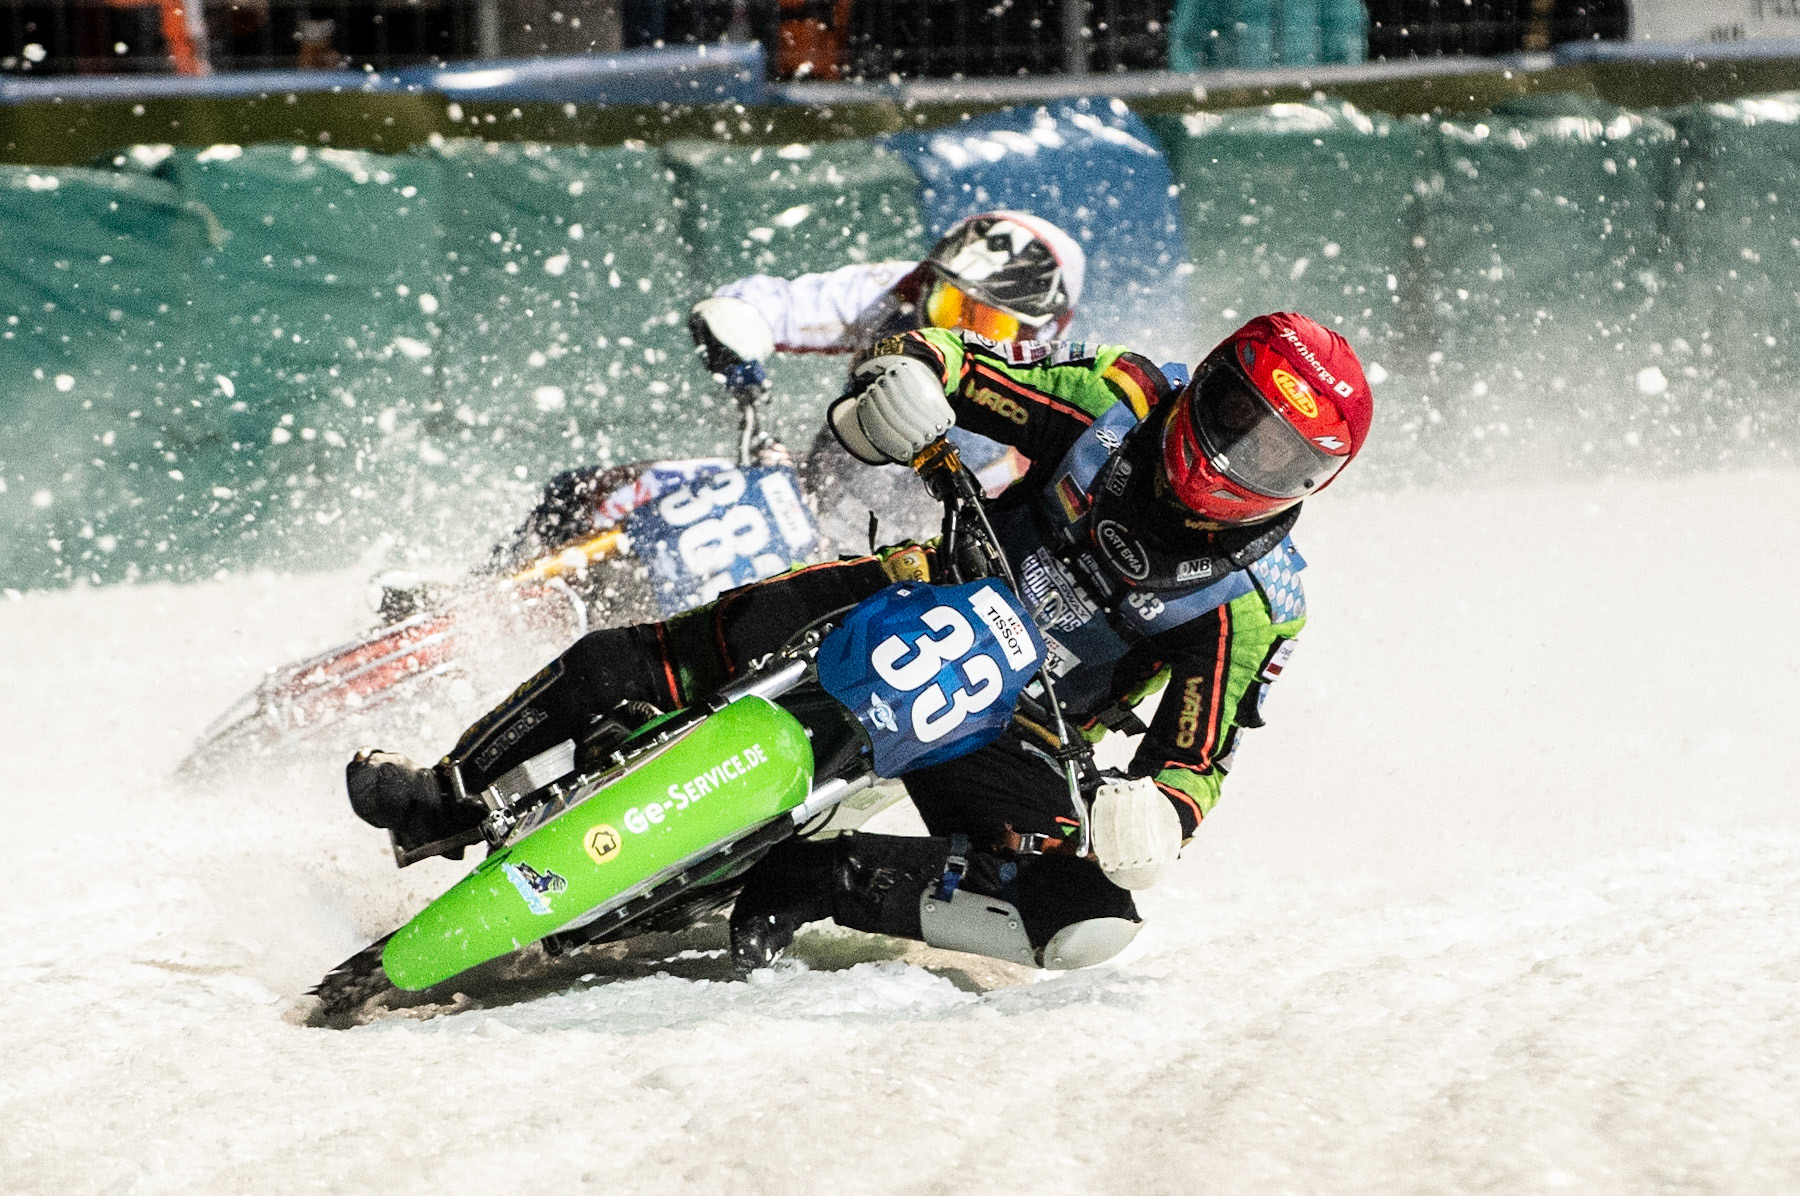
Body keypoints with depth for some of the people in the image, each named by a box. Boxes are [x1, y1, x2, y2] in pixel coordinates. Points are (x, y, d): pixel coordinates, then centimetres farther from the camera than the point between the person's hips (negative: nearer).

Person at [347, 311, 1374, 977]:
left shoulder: (1253, 607, -15)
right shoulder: (1126, 403, -11)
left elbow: (1195, 763, -16)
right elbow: (941, 362, -5)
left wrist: (1158, 818, -40)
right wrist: (900, 383, -30)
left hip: (1008, 733, -1)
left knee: (1091, 922, -30)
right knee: (630, 668, -15)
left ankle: (809, 886, -21)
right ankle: (450, 799, 7)